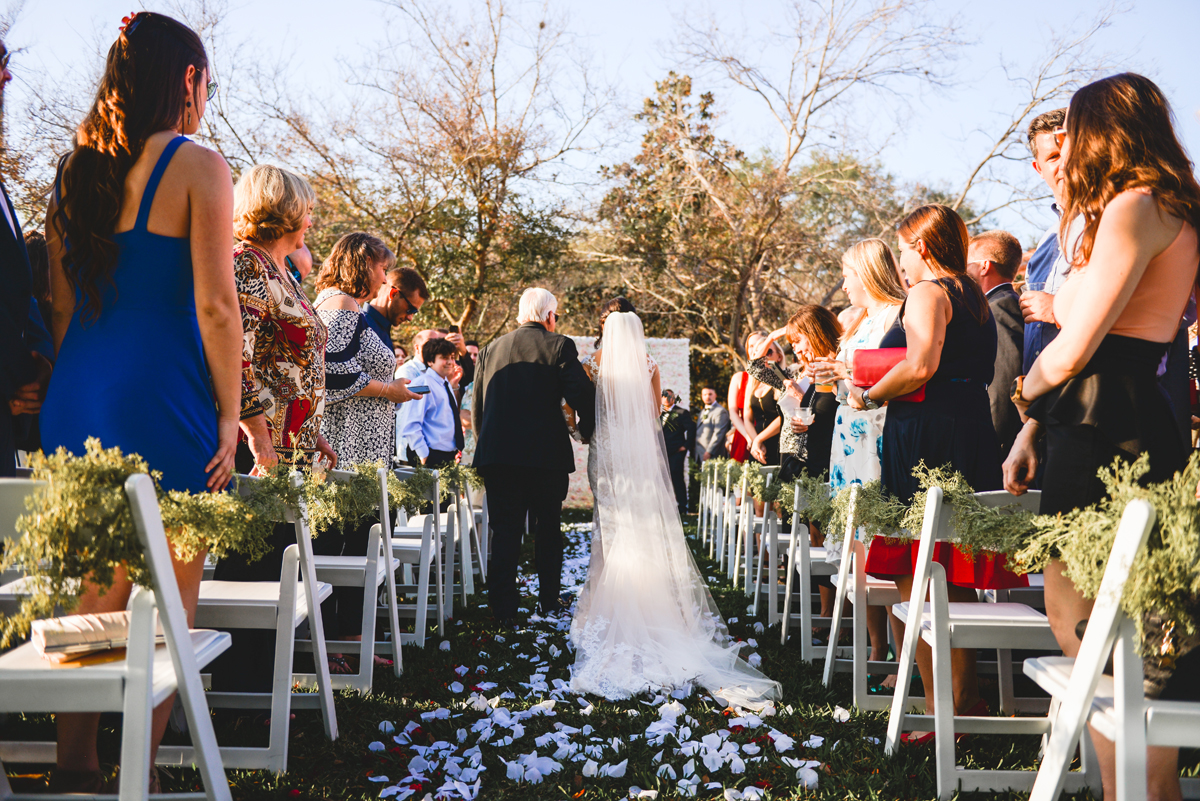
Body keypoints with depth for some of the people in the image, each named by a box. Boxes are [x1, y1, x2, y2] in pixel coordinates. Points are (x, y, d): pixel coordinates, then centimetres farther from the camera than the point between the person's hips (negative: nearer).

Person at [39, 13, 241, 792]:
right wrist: (229, 413, -6)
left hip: (78, 397, 7)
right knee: (169, 604, 4)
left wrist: (79, 389, 20)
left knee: (97, 595, 16)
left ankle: (74, 767, 22)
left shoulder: (73, 170, 13)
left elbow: (62, 304, 14)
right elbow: (213, 305, -12)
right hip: (162, 401, -6)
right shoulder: (197, 166, -6)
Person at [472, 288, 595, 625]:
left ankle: (503, 608, 2)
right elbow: (583, 395, -12)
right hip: (546, 455, -2)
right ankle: (549, 601, 23)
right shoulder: (558, 346, -3)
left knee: (504, 533, 6)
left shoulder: (490, 349, 10)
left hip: (497, 457, 3)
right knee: (548, 530, 14)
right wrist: (588, 432, 6)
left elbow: (477, 407, 13)